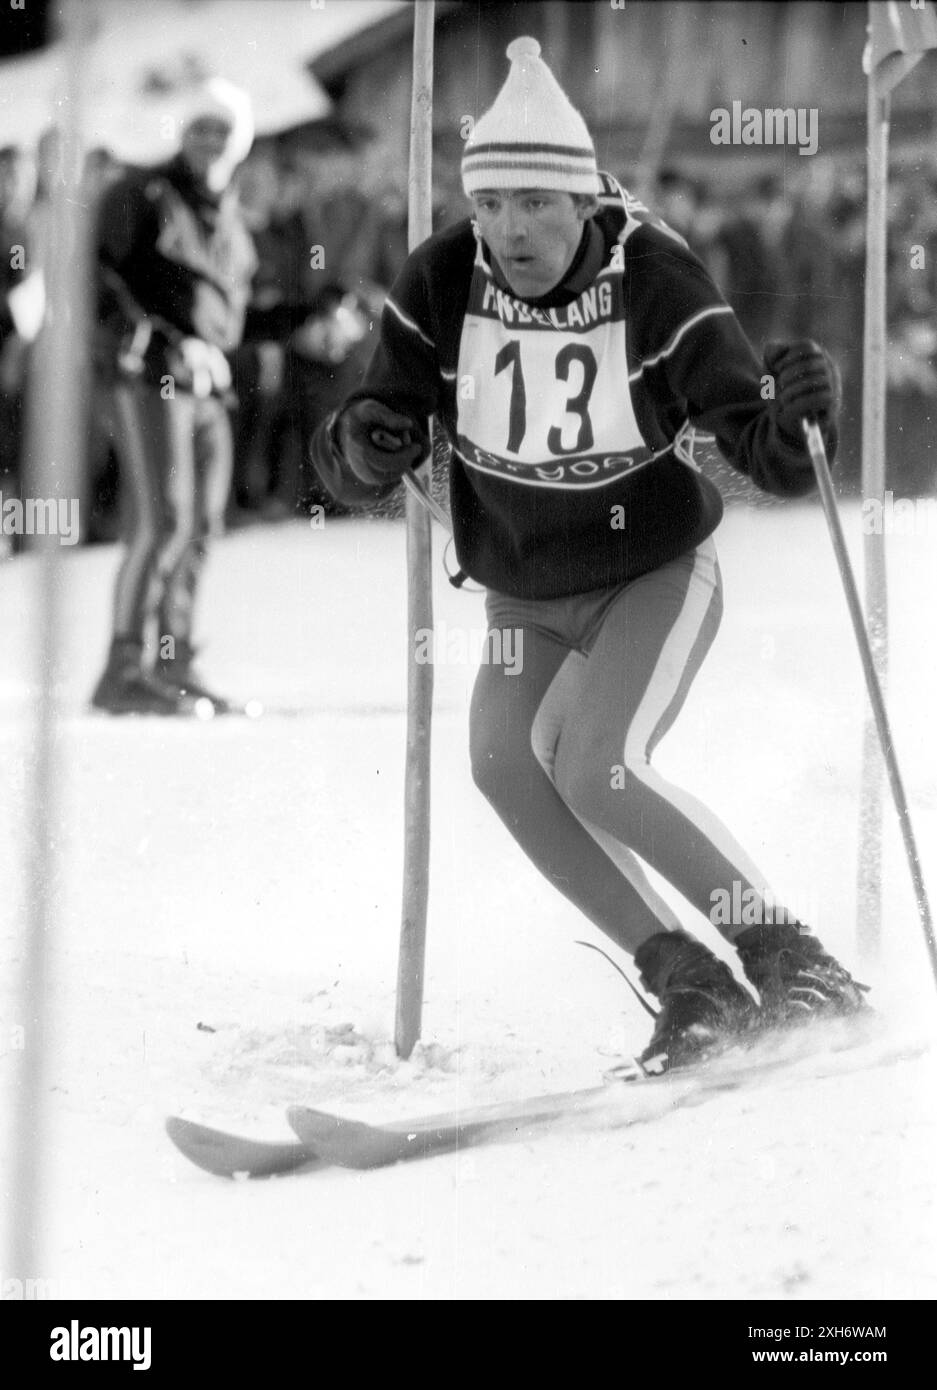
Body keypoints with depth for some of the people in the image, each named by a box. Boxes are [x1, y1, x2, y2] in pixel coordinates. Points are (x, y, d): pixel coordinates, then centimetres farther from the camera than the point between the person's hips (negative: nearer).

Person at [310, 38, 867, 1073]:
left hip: (656, 577, -4)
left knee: (593, 770, -25)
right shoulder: (440, 287, -15)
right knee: (505, 765, -19)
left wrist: (795, 414, -44)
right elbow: (352, 472, -11)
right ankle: (688, 983, -11)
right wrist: (364, 445, -34)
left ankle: (794, 967, -13)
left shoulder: (654, 284, -23)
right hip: (525, 601, 4)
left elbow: (774, 463, -21)